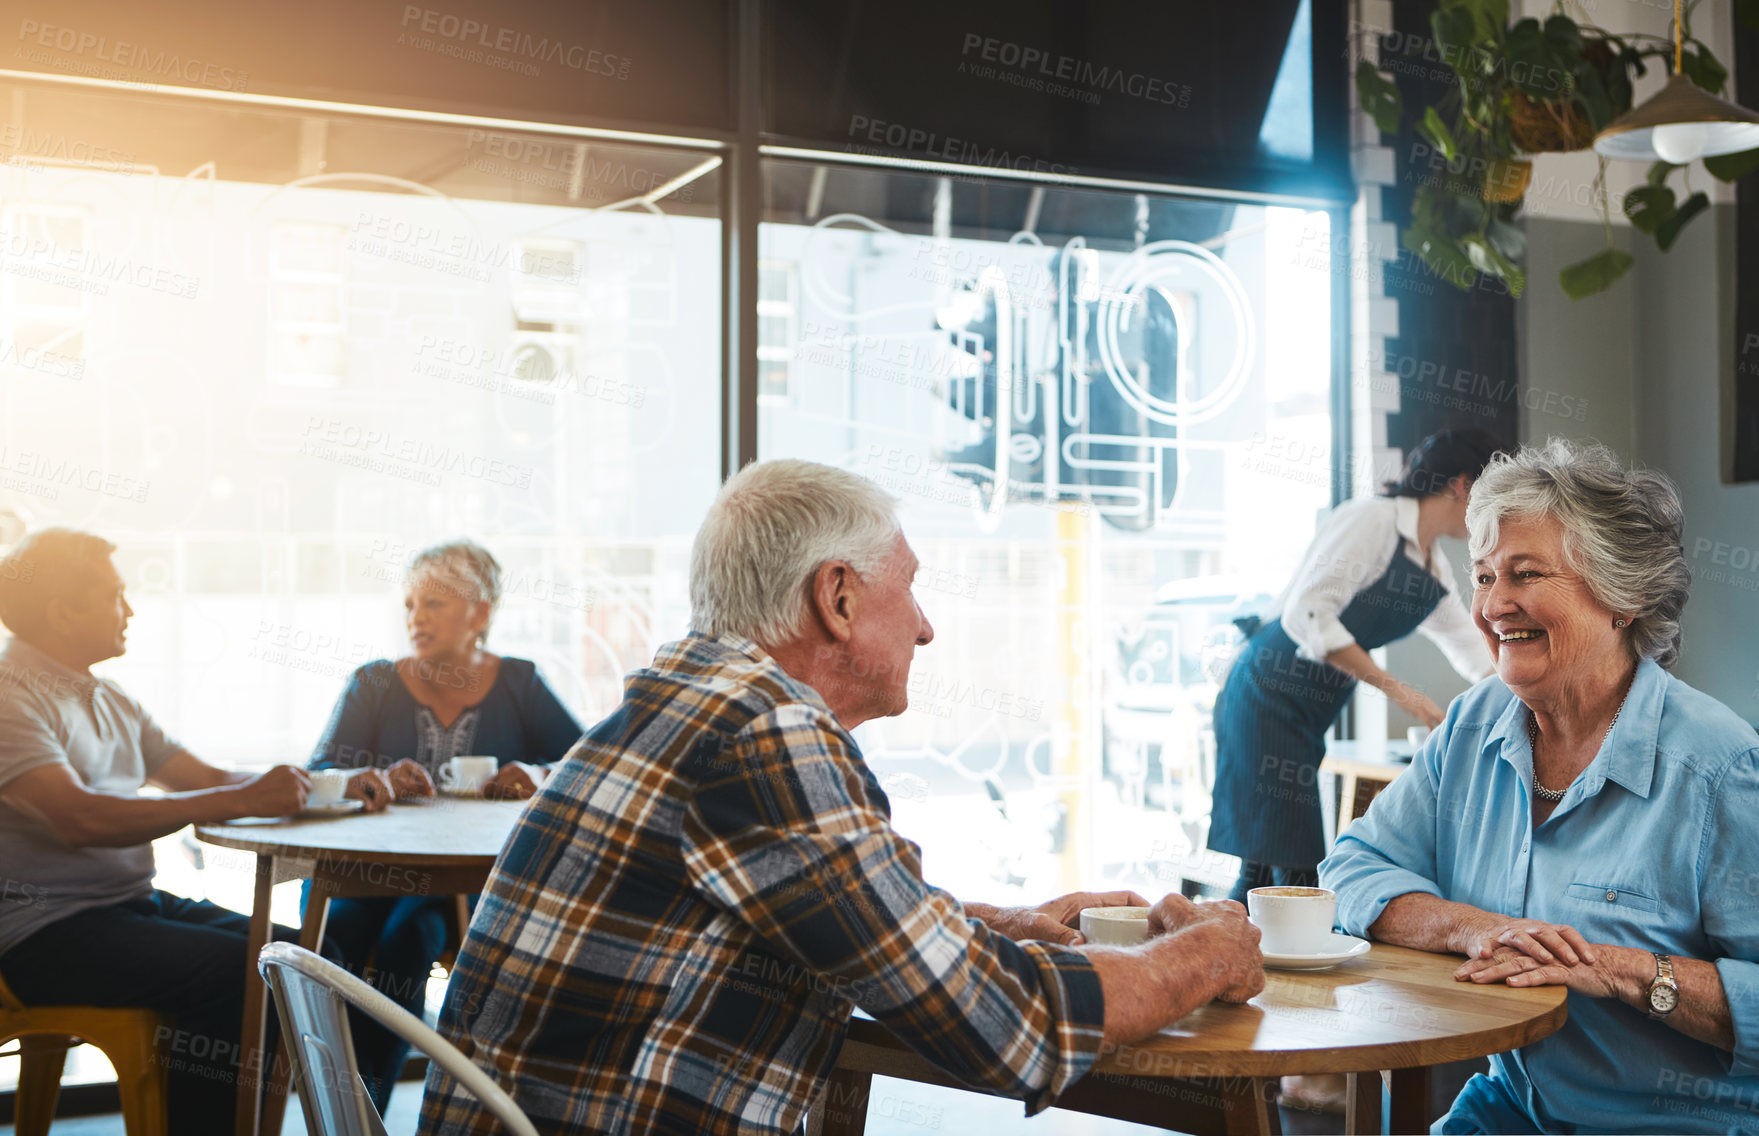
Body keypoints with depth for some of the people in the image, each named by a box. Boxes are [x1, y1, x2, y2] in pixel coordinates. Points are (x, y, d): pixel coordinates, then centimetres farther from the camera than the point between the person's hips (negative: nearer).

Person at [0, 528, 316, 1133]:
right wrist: (240, 801, -28)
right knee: (244, 971, -27)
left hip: (133, 901, 9)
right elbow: (81, 819, -26)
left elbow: (207, 779, 16)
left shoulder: (109, 698, 18)